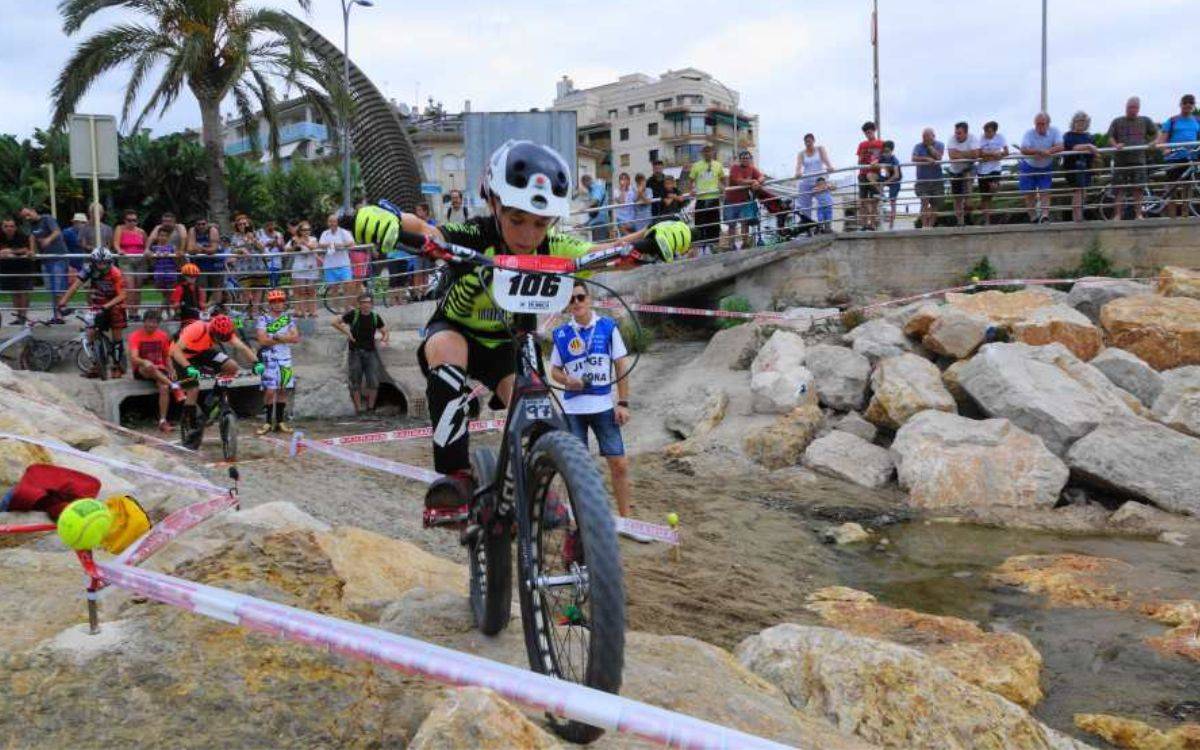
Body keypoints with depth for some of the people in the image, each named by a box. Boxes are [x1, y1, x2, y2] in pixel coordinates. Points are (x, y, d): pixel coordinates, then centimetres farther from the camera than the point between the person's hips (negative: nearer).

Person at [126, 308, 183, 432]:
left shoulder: (163, 336, 5)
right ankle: (174, 387, -40)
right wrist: (145, 362, -40)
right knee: (149, 366, -40)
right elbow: (133, 358, -19)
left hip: (159, 369, 2)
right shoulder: (135, 336, -6)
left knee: (164, 387, -30)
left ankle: (163, 421, -25)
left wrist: (171, 373, -3)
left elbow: (167, 357, 13)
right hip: (141, 370, -2)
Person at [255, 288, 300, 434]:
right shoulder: (263, 319, -3)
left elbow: (296, 338, -2)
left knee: (283, 390, 5)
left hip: (285, 358, 4)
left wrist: (276, 337, -13)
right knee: (270, 391, -9)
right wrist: (285, 338, -11)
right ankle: (268, 422, 1)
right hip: (269, 358, -4)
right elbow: (263, 340, -15)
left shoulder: (288, 318, 9)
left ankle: (280, 421, 12)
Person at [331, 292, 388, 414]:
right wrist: (347, 332, -6)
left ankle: (371, 407, 8)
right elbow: (335, 322, 3)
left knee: (373, 382, -6)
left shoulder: (375, 317, 5)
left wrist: (384, 339, -7)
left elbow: (386, 332, 14)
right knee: (356, 383, 2)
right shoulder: (353, 314, -3)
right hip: (355, 352, -2)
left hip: (370, 352, 2)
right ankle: (358, 409, 10)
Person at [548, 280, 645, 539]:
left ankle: (625, 520, 10)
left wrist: (623, 403, -5)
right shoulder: (561, 334, 2)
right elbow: (554, 370, 10)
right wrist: (567, 380, -12)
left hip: (604, 406, -1)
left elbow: (621, 366, 1)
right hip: (573, 408, 1)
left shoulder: (608, 327, -1)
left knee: (619, 464, -2)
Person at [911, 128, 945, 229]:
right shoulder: (918, 146, 3)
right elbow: (914, 158, -12)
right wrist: (926, 159, -23)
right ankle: (924, 225, -18)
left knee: (935, 205, 5)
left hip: (937, 180, 2)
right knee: (925, 202, -18)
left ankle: (931, 225, 16)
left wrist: (929, 145, -8)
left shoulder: (939, 145, 6)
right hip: (922, 180, -2)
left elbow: (938, 157, -11)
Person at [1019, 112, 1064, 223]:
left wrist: (1046, 152, -38)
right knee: (1029, 194, 4)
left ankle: (1045, 216, -12)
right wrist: (1039, 151, -41)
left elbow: (1060, 147, -24)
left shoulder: (1054, 131, -13)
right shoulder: (1029, 133, -18)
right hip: (1029, 167, 0)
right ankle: (1033, 217, 15)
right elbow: (1023, 150, -31)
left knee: (1045, 192, -7)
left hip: (1046, 167, 1)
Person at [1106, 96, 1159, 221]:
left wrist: (1148, 144, 1)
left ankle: (1138, 214, 4)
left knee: (1138, 189, -1)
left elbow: (1155, 134, 20)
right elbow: (1110, 138, 3)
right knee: (1120, 189, -3)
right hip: (1120, 160, -1)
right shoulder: (1117, 122, 9)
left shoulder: (1145, 121, 12)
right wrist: (1115, 145, -18)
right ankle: (1119, 214, 0)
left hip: (1138, 160, 1)